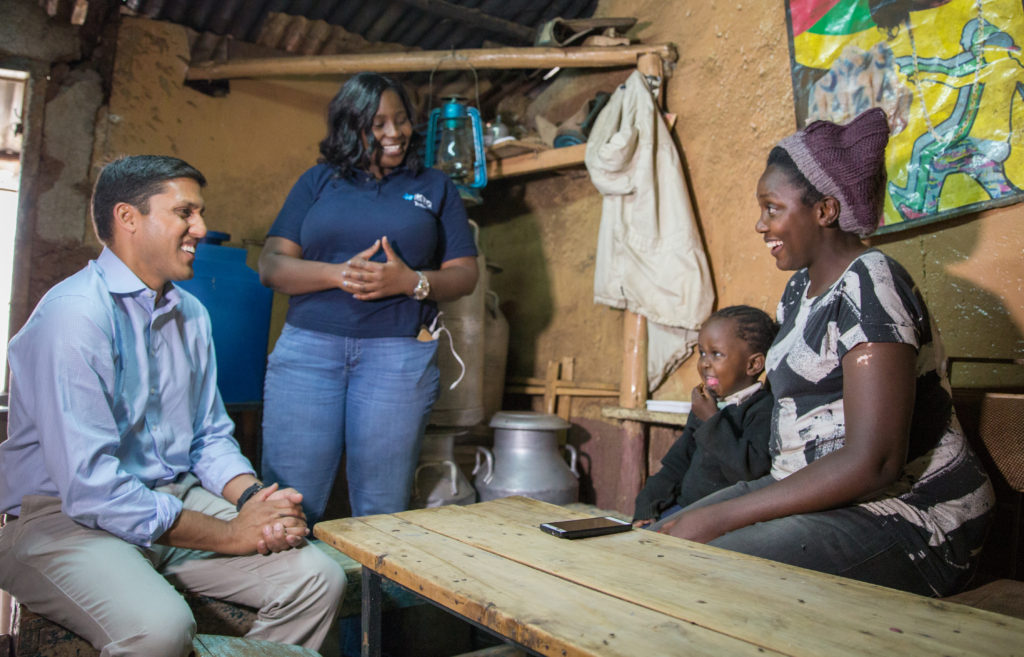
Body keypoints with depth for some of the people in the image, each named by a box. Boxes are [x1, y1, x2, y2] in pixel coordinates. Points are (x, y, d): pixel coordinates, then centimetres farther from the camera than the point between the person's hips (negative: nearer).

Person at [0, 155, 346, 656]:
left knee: (319, 580, -10)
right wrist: (231, 535, -20)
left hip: (177, 501, 7)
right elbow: (88, 485, -23)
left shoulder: (191, 314, 9)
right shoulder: (75, 314, -17)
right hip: (65, 516, -6)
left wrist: (254, 498, -8)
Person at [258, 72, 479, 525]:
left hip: (400, 355, 0)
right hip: (307, 349, 1)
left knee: (381, 509, 4)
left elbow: (465, 274, 8)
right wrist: (339, 274, -12)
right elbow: (270, 266, 6)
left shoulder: (435, 187, 14)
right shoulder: (317, 181, 14)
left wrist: (412, 282, -12)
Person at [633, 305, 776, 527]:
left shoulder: (765, 409, -11)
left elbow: (751, 469, -24)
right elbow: (676, 463, 18)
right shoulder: (705, 407, 16)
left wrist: (712, 421, -18)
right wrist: (647, 507, 7)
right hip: (685, 507, 8)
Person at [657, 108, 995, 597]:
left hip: (906, 521, -9)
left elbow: (872, 464, -25)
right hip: (818, 496, 9)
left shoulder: (869, 285, -17)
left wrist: (720, 517, -23)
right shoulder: (801, 288, 12)